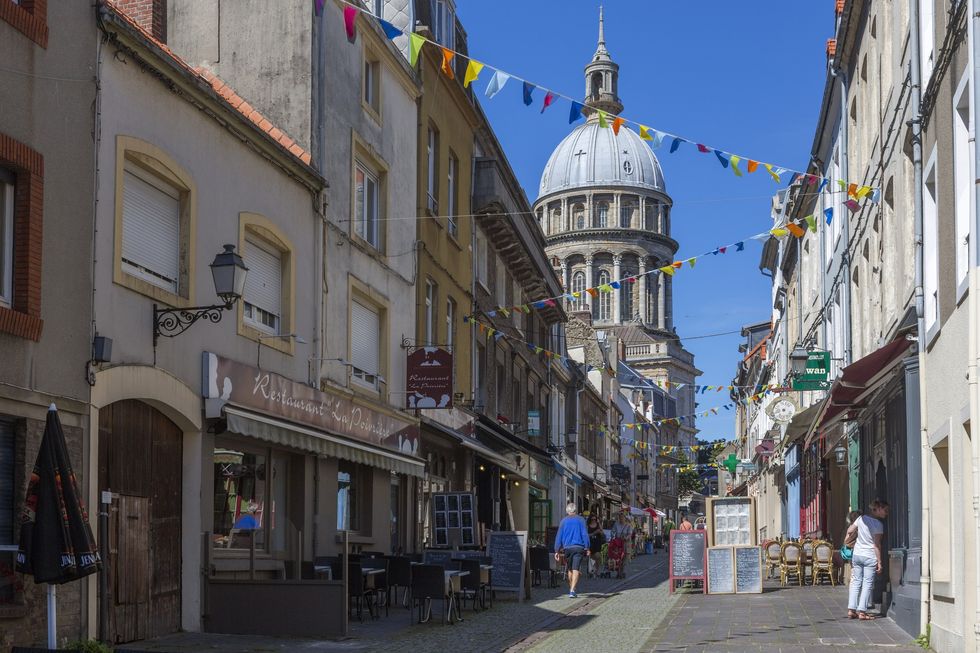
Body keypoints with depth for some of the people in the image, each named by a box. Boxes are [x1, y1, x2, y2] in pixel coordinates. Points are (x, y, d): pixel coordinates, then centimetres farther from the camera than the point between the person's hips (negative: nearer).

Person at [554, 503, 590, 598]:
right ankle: (572, 591, -21)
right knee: (576, 570, -9)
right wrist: (587, 548, 0)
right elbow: (585, 534, -3)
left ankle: (571, 589, 27)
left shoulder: (564, 521, 9)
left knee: (570, 569, 19)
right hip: (579, 547, -3)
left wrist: (557, 551, 9)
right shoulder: (580, 520, 3)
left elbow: (559, 536, 7)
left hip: (567, 548, 3)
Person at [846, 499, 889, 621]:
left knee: (856, 581, 11)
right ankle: (862, 611, -1)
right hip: (870, 557, -5)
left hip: (856, 555, 5)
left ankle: (851, 610, 9)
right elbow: (877, 545, -13)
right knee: (867, 583, 1)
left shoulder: (861, 518, 4)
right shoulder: (878, 524, -12)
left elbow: (849, 531, 9)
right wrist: (879, 562, -10)